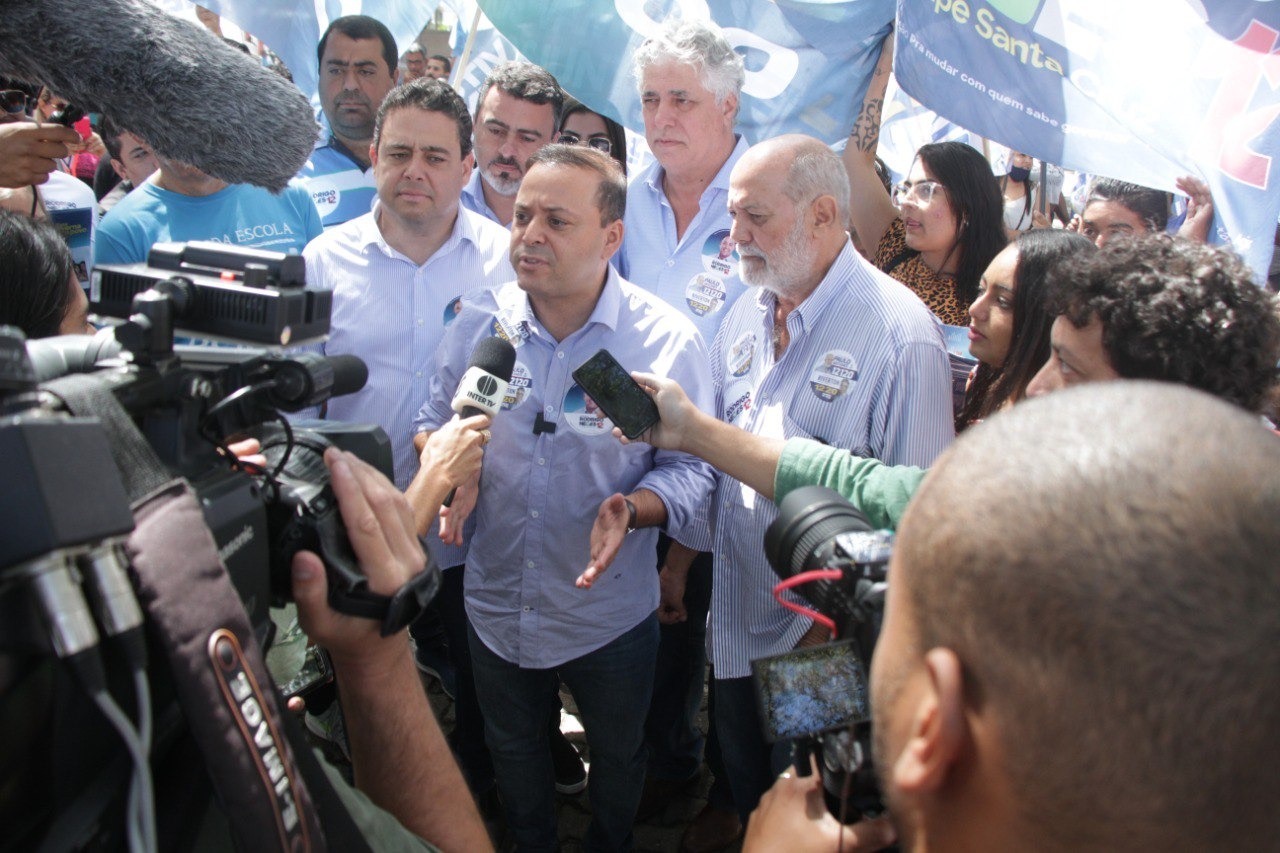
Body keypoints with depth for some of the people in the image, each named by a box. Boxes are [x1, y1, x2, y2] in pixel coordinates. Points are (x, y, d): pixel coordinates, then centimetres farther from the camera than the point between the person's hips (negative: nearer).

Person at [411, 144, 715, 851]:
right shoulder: (479, 321, -9)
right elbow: (433, 422, 4)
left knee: (616, 758, 25)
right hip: (496, 604, 2)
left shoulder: (667, 340, -18)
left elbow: (688, 469, -13)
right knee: (513, 755, 27)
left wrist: (630, 510, -33)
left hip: (611, 614, -2)